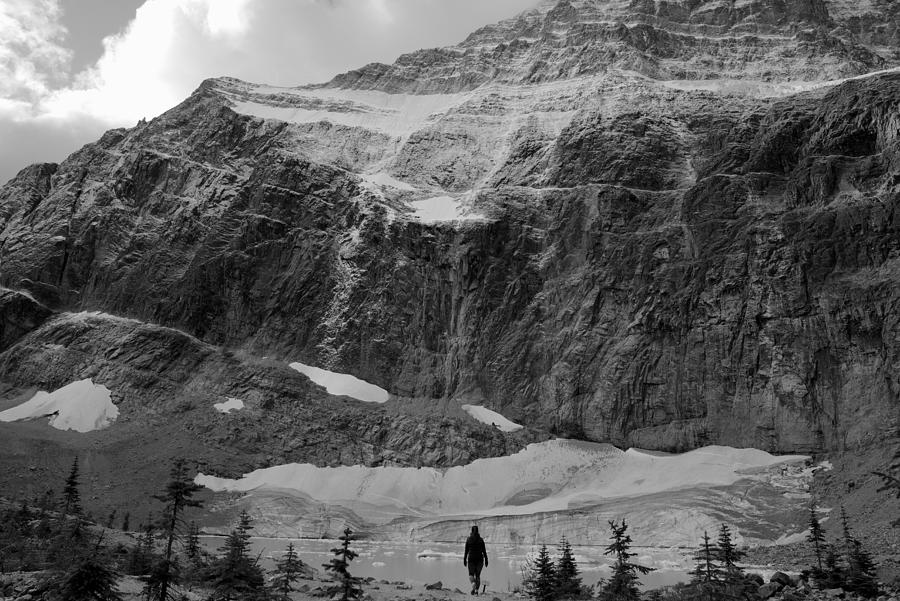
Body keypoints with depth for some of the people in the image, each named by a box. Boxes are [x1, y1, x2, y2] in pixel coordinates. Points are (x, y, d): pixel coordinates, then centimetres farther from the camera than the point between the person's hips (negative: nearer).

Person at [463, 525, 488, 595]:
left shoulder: (468, 539, -3)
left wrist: (464, 560, 6)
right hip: (479, 559, 1)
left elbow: (466, 551, -2)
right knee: (478, 575, 13)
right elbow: (484, 551, -2)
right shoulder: (481, 539, -2)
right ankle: (476, 590, 3)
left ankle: (473, 584, -22)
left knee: (471, 575, 10)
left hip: (471, 559, -1)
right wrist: (486, 560, 2)